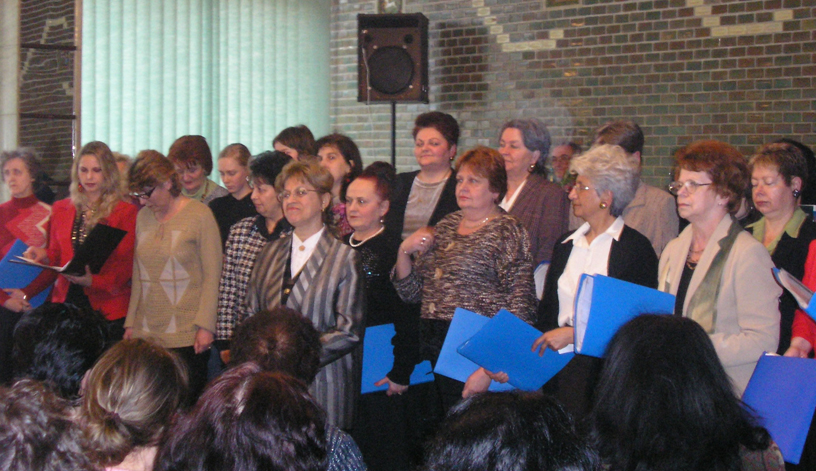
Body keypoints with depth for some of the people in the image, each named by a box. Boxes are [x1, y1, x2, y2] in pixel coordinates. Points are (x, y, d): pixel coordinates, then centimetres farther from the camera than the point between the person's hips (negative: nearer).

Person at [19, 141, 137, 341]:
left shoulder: (126, 212, 1)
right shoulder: (61, 209, 15)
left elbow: (127, 266, -3)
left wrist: (93, 280, -19)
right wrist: (44, 255, -2)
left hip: (107, 308, -3)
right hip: (67, 302, 4)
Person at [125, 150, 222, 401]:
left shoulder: (200, 215, -2)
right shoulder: (143, 216, 13)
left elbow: (212, 275, -3)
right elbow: (138, 274, 18)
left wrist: (205, 325, -9)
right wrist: (131, 322, 14)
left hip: (187, 335, -4)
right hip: (146, 334, 5)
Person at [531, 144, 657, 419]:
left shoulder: (636, 247, -2)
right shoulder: (565, 244, 17)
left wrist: (573, 333, -12)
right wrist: (541, 345, -2)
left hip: (604, 366, -5)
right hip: (559, 369, 5)